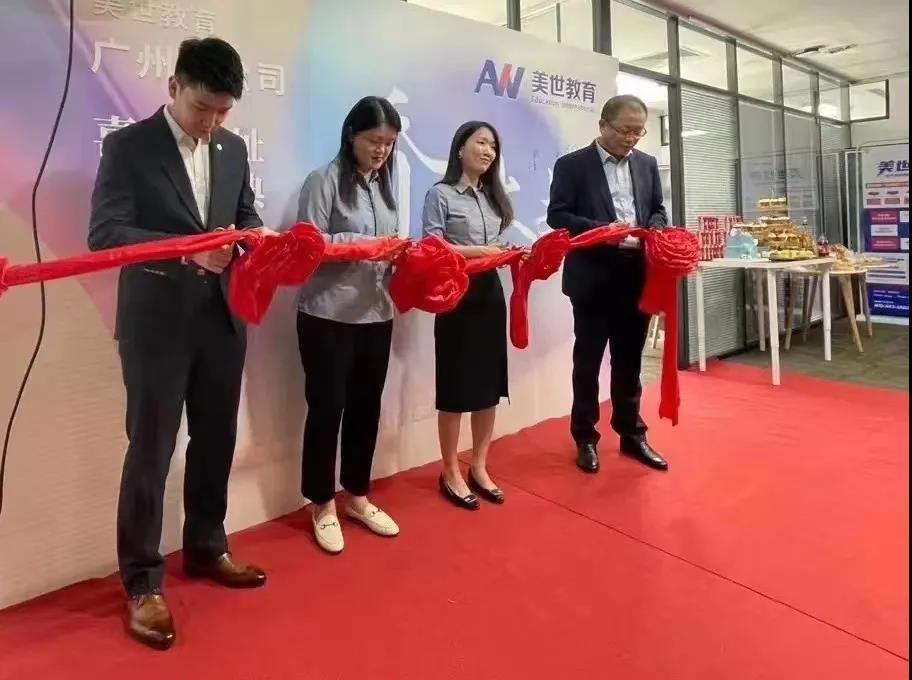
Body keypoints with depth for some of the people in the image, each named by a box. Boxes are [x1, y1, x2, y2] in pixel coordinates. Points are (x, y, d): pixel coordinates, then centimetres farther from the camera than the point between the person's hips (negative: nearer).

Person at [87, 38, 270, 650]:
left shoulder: (233, 148, 9)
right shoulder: (128, 146, -6)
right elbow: (104, 232, -14)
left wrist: (255, 235, -8)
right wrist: (187, 250, -28)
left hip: (223, 316, 5)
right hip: (157, 321, -5)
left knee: (217, 441, 15)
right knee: (151, 450, 3)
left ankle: (207, 548, 35)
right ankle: (143, 582, 18)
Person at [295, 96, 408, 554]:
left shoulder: (385, 184, 13)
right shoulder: (324, 180, -6)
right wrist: (366, 244, -21)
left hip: (376, 314, 6)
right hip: (328, 316, -6)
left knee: (366, 407, 13)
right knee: (327, 407, 4)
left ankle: (357, 497, 30)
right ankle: (322, 505, 22)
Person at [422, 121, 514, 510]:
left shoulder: (493, 197, 16)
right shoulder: (441, 194, -3)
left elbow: (497, 246, 13)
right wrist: (477, 250, -17)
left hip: (490, 294, 7)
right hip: (457, 296, -6)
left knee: (490, 383, 9)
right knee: (456, 386, 1)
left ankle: (479, 468, 24)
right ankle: (450, 473, 16)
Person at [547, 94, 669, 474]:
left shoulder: (647, 164, 11)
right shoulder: (572, 165, -4)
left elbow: (658, 210, 16)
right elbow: (557, 215, -10)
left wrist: (653, 230, -7)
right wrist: (603, 229, -22)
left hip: (635, 277, 5)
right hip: (593, 278, -4)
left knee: (629, 360, 14)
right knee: (587, 361, 6)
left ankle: (631, 433, 27)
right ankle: (585, 438, 19)